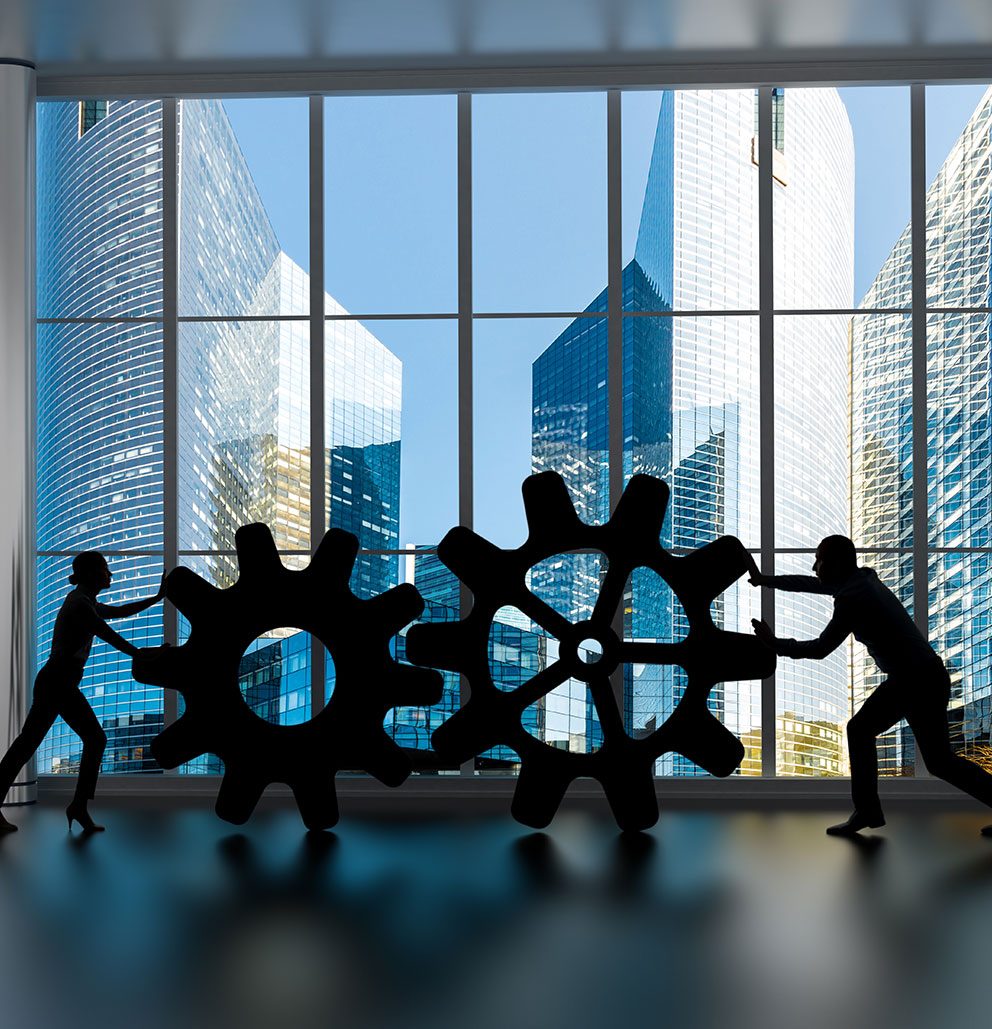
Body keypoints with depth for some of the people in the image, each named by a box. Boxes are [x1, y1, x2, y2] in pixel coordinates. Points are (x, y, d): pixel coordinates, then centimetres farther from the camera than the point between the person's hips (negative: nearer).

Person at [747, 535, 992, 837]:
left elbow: (820, 648, -12)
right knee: (859, 730, 10)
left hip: (922, 682, -10)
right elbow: (812, 585, 25)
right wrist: (765, 580, 33)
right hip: (905, 679, 10)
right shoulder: (859, 580, 10)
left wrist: (775, 643, -2)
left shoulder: (852, 597, -17)